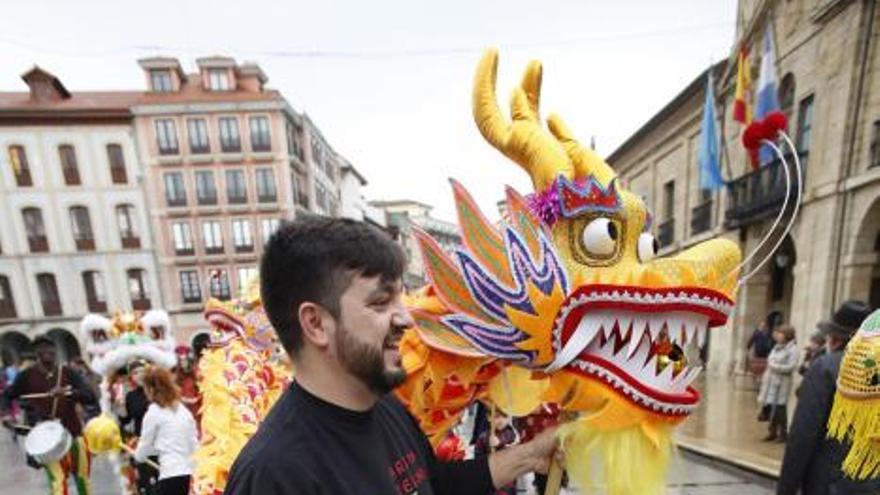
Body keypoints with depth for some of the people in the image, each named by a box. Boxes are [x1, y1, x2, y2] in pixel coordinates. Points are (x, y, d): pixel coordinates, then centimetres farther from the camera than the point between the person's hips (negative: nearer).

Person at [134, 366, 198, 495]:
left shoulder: (153, 412, -5)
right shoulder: (184, 410, 10)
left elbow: (142, 451, 5)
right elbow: (194, 445, 10)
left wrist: (136, 454, 25)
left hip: (171, 475, -6)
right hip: (190, 473, 6)